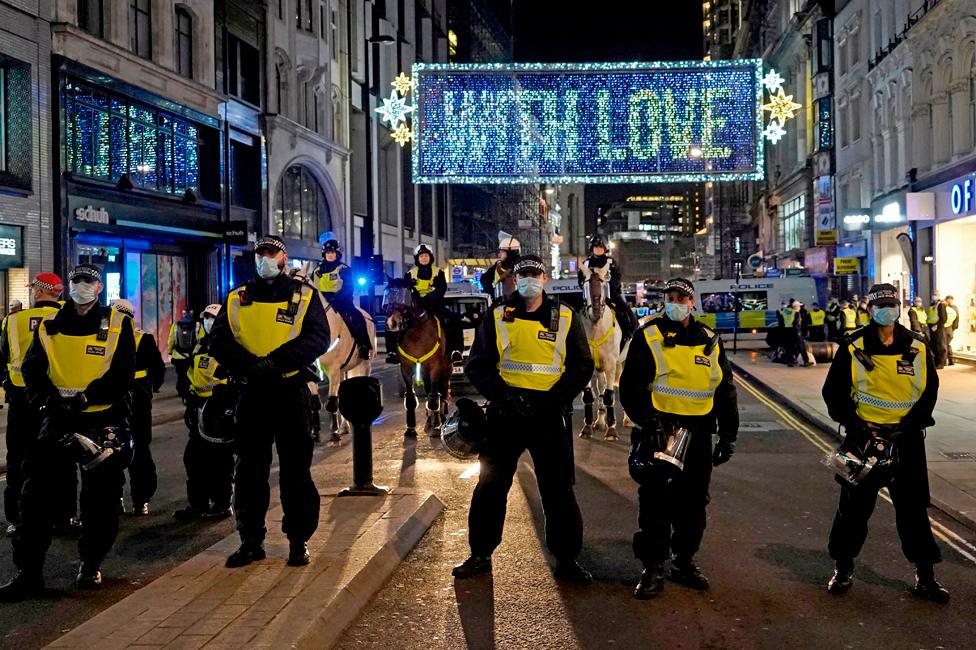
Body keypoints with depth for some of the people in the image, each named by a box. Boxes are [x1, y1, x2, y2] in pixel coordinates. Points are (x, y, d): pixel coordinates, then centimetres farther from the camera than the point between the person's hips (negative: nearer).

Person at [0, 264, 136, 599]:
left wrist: (84, 398, -18)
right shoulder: (49, 327, 10)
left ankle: (91, 564, 22)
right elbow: (32, 371, 4)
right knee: (37, 493, -4)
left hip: (104, 420, -2)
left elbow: (122, 375, -8)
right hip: (57, 419, 2)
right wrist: (48, 400, -14)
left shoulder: (117, 325, 0)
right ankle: (28, 571, 2)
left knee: (101, 494, 5)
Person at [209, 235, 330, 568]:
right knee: (249, 469, 7)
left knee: (296, 469, 3)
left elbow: (318, 338, -10)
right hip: (252, 394, 3)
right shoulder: (237, 299, 12)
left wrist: (275, 361, -22)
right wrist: (249, 364, -18)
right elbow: (218, 340, 1)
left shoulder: (304, 296, 4)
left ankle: (298, 541, 13)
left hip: (292, 393, -3)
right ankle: (251, 540, 18)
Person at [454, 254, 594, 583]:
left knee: (559, 491, 4)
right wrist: (502, 395, -13)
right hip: (506, 414, 1)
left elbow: (582, 366, 3)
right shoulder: (497, 318, 6)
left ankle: (566, 559, 17)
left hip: (550, 416, 0)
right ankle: (480, 555, 20)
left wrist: (553, 399, -12)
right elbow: (477, 365, 3)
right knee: (490, 485, 5)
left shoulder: (566, 318, 5)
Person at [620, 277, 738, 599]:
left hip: (698, 435, 4)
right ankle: (652, 568, 9)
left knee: (693, 503, 11)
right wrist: (648, 421, -19)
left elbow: (726, 391, 16)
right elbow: (630, 387, -7)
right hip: (659, 432, -4)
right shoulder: (648, 338, -1)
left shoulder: (710, 342, 11)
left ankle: (684, 562, 26)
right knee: (654, 503, -1)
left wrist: (728, 434, 11)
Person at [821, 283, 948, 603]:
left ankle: (925, 577, 19)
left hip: (906, 439, 1)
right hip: (864, 436, -1)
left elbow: (929, 391, 4)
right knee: (854, 505, 7)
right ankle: (843, 568, 21)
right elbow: (834, 392, -2)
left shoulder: (917, 348, 1)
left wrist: (908, 426, -8)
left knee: (913, 507, 7)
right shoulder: (853, 348, -4)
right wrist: (856, 426, -12)